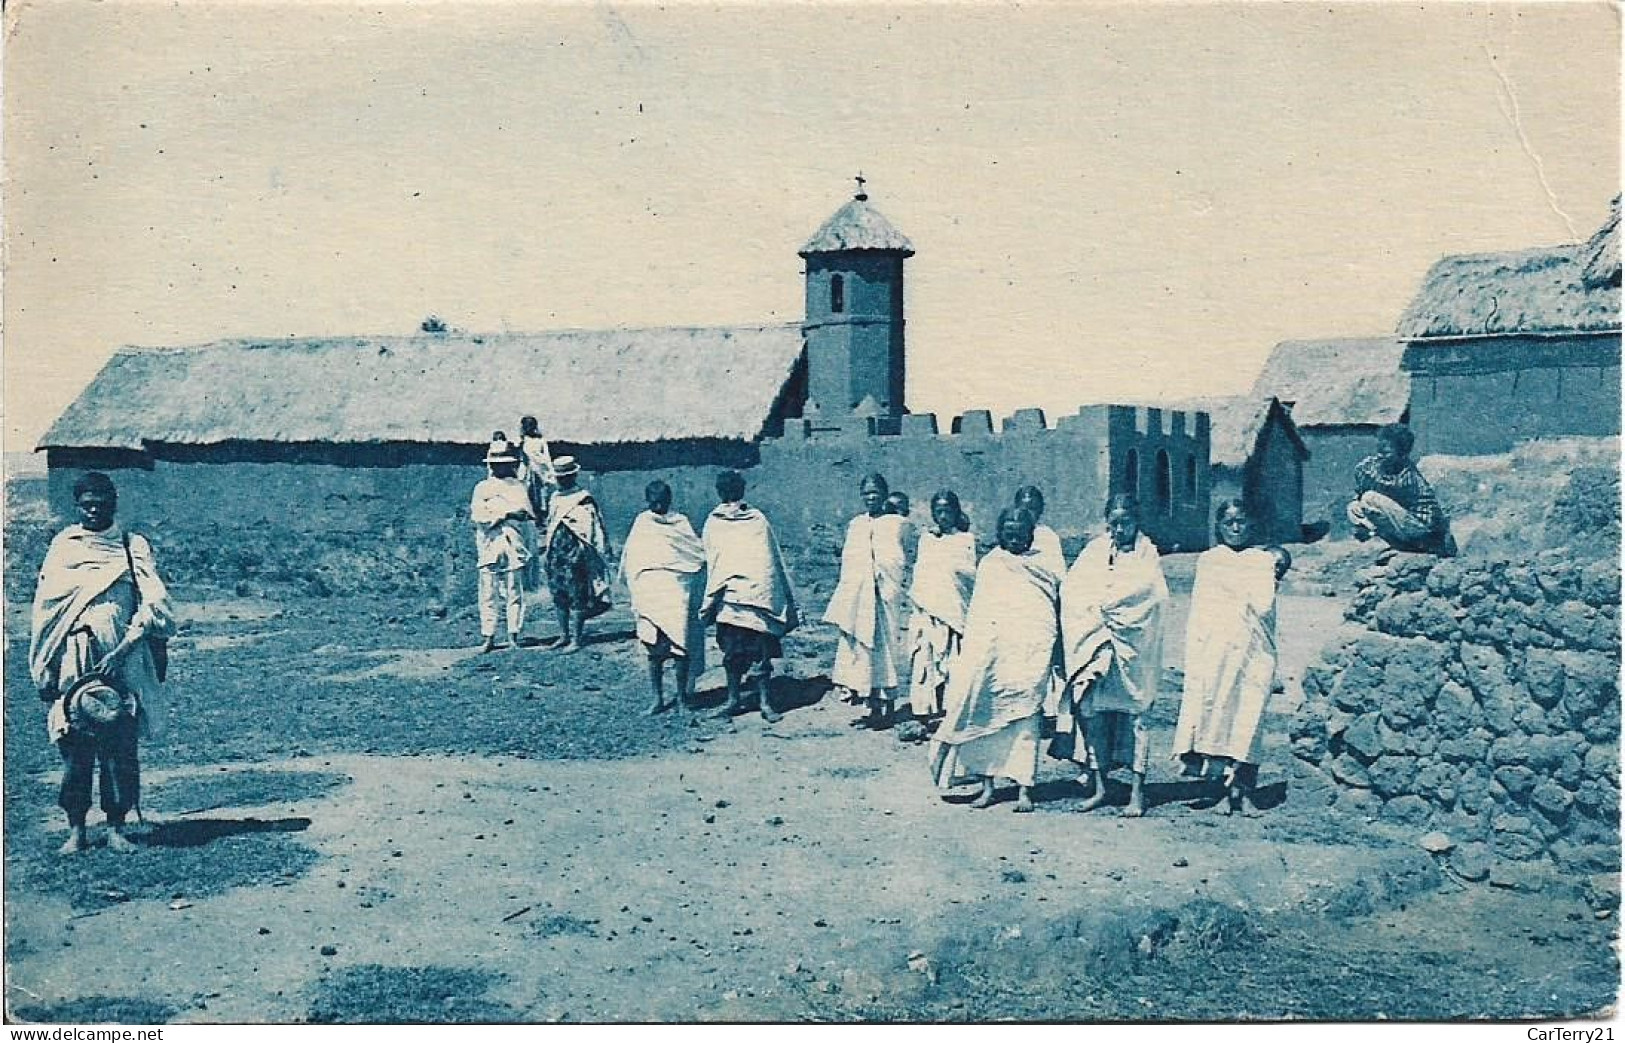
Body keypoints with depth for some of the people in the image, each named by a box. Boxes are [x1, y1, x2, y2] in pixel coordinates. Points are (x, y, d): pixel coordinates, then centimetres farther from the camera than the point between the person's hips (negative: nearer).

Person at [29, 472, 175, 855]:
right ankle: (76, 830, 6)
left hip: (121, 659, -1)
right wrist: (43, 670, 3)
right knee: (73, 744, -1)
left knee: (120, 745, -2)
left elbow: (153, 605, -4)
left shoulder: (132, 547, 5)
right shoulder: (63, 546, 10)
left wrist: (120, 651, -16)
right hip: (72, 661, 1)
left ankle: (117, 829, 5)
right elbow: (43, 608, 10)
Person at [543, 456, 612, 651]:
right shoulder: (555, 498, 13)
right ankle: (564, 635, 19)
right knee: (559, 597, 10)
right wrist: (546, 551, 21)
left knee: (577, 597, -3)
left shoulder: (584, 500, -7)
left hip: (575, 556, -7)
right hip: (556, 555, 7)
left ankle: (577, 638, 2)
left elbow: (595, 531, -8)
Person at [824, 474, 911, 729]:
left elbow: (902, 563, -2)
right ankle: (873, 707, 9)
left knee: (884, 649, -4)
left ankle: (887, 709, 0)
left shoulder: (896, 524, 0)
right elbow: (848, 562, 16)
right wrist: (846, 600, 12)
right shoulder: (855, 525, 14)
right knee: (860, 650, 2)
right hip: (856, 597, 5)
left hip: (884, 596, -5)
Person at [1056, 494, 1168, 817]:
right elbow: (1071, 588, 4)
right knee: (1093, 711, -1)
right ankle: (1099, 784, 7)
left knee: (1134, 714, -4)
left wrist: (1104, 604, -8)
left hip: (1133, 645, -3)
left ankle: (1137, 791, -1)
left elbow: (1152, 595, -9)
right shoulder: (1095, 550, 13)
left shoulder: (1147, 552, 5)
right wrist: (1097, 610, -11)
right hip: (1094, 641, 3)